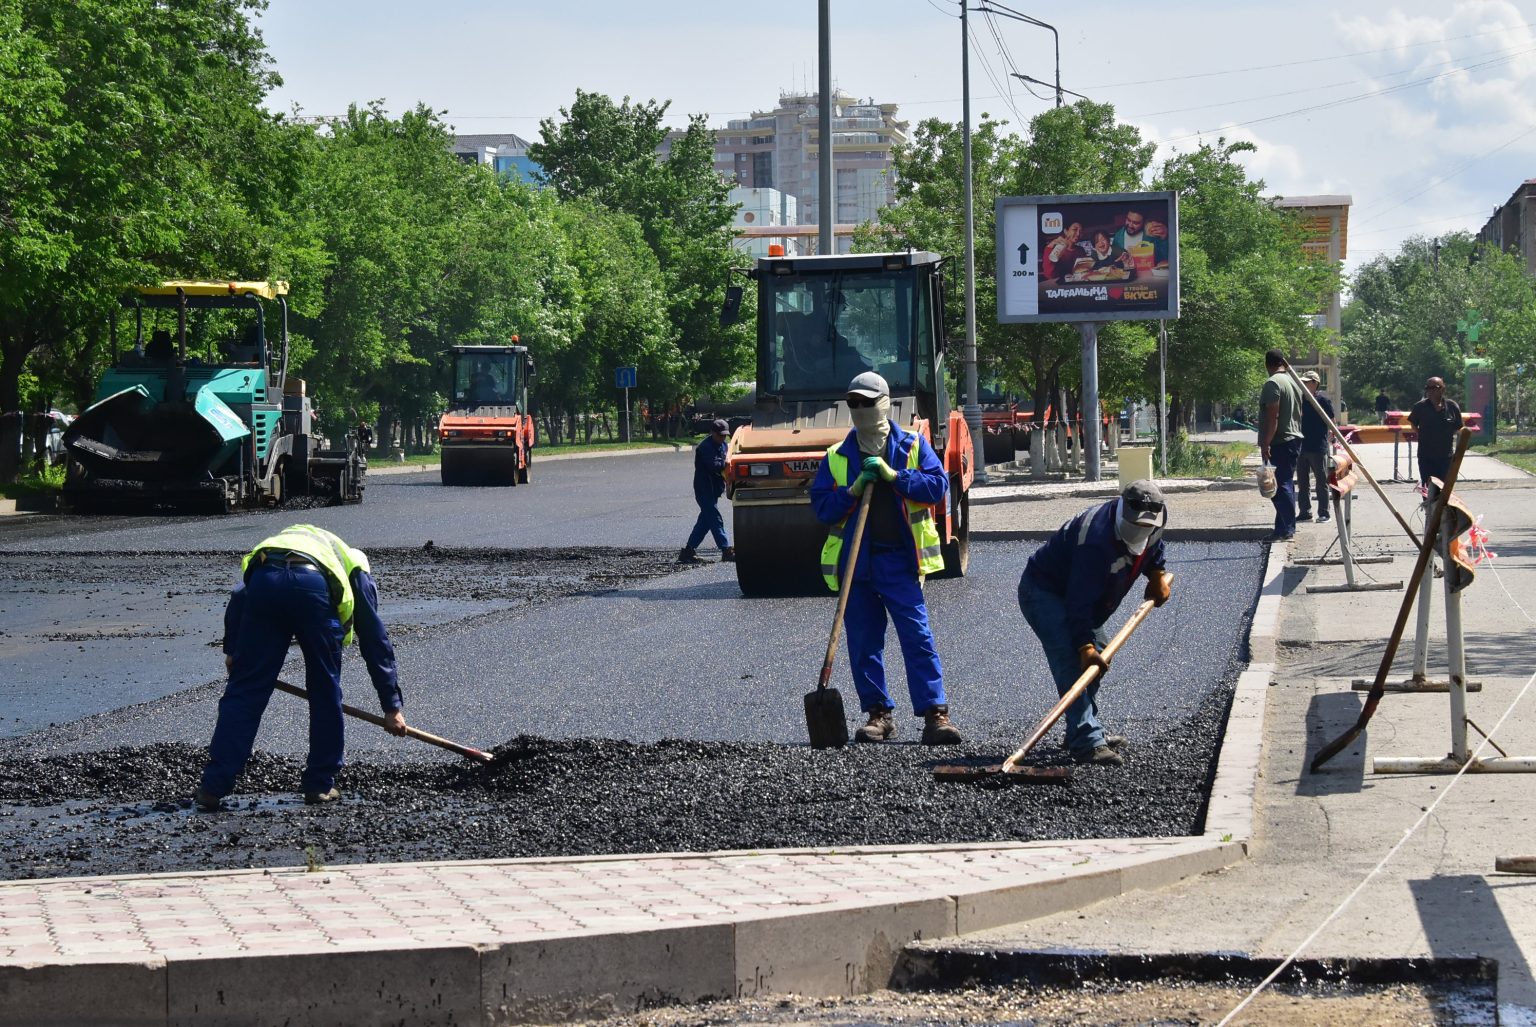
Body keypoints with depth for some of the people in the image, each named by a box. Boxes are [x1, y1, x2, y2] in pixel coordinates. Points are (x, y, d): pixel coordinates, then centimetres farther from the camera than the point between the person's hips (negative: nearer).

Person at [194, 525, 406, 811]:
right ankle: (320, 786, 22)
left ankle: (213, 788, 3)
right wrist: (392, 705, 34)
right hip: (315, 591, -2)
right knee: (325, 693, 18)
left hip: (264, 582, 2)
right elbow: (375, 639, 32)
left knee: (244, 691, 6)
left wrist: (232, 649, 22)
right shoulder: (356, 567, 36)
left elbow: (240, 595, 23)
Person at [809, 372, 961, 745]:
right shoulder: (837, 457, 12)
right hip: (855, 561, 3)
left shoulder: (912, 446, 6)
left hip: (899, 560, -3)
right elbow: (820, 506, 6)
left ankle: (935, 714, -9)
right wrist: (852, 492, -10)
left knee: (918, 637, -8)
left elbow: (937, 486, -4)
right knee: (863, 643, 5)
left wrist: (894, 476, -12)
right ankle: (879, 714, 14)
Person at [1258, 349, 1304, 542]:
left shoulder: (1273, 384, -13)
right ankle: (1288, 528, 19)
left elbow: (1273, 416, -20)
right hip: (1295, 439, 9)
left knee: (1280, 486, -9)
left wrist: (1266, 443, -20)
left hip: (1279, 443, -9)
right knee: (1287, 484, 15)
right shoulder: (1294, 382, 15)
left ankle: (1285, 530, -13)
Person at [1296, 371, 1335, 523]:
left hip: (1318, 448, -6)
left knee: (1321, 482, 2)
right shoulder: (1299, 399, 9)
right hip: (1301, 447, 6)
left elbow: (1331, 422, -5)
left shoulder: (1323, 400, -7)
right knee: (1302, 483, 9)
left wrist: (1332, 441, -8)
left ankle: (1323, 513, 7)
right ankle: (1305, 512, 16)